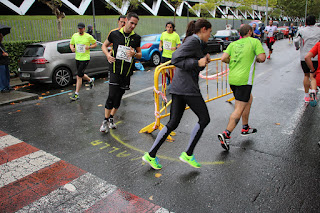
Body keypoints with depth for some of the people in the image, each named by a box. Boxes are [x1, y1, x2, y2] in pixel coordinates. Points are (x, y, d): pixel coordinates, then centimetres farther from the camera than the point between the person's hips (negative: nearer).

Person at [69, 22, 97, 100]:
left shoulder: (88, 36, -8)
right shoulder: (74, 35, 5)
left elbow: (95, 44, 3)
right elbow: (71, 44, 18)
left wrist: (89, 47, -15)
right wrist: (72, 48, -5)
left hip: (85, 58, -6)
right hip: (77, 58, 6)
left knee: (79, 76, -10)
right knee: (81, 75, 17)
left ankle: (76, 94, -3)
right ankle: (91, 80, 49)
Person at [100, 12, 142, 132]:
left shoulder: (136, 38, 5)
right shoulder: (114, 34, 0)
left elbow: (140, 55, 11)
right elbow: (104, 45, 14)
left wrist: (134, 54, -13)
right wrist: (108, 55, -7)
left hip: (127, 72, 2)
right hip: (115, 70, -2)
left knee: (119, 97, 9)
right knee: (112, 96, -11)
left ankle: (111, 118, 27)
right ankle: (105, 121, 4)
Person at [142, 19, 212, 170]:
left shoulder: (197, 42, 22)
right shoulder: (193, 41, -9)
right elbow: (175, 60, -19)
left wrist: (204, 60, 12)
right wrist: (197, 62, -17)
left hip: (178, 86, 10)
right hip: (187, 87, -10)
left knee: (173, 123, 9)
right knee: (204, 118, 3)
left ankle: (151, 155, 12)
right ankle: (188, 154, 9)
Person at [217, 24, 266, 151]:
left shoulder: (233, 44, 13)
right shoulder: (254, 42, 1)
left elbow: (224, 58, 1)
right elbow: (262, 58, -10)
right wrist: (255, 59, 11)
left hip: (232, 78, 7)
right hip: (244, 80, -7)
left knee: (249, 99, 27)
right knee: (239, 109, -7)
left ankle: (245, 128, 35)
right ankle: (226, 134, -18)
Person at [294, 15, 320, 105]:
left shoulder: (301, 31, 1)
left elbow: (296, 41, -10)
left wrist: (297, 47, 10)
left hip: (304, 57, 1)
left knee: (306, 75, 13)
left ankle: (307, 95, 19)